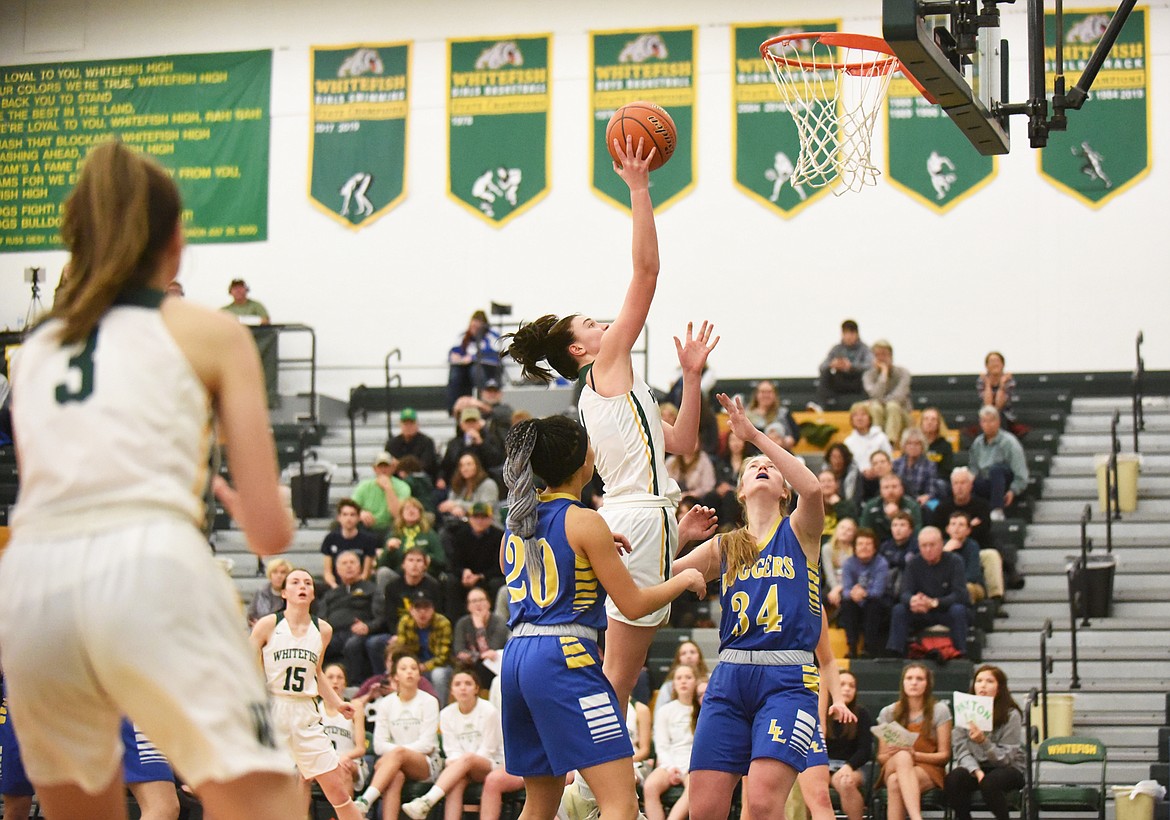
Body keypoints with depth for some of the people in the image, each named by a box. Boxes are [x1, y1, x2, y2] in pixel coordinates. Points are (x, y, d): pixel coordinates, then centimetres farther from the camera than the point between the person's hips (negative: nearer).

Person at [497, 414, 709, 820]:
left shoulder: (517, 521, 13)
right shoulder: (584, 521, -8)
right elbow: (633, 604, -6)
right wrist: (684, 579, 11)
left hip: (516, 657, 9)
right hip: (564, 656, -8)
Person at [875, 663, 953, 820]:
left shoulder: (939, 710, 4)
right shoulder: (888, 713, 9)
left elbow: (944, 755, 2)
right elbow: (881, 758, 9)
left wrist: (914, 754, -16)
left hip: (928, 769, -1)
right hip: (893, 768, 1)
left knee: (895, 782, -37)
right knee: (902, 757, -38)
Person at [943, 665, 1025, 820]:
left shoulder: (1011, 715, -10)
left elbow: (1006, 758, -12)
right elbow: (961, 751, -4)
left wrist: (983, 741, -30)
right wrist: (976, 771, -24)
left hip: (1007, 769, -3)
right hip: (974, 767, 3)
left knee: (990, 782, -36)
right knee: (953, 778, -30)